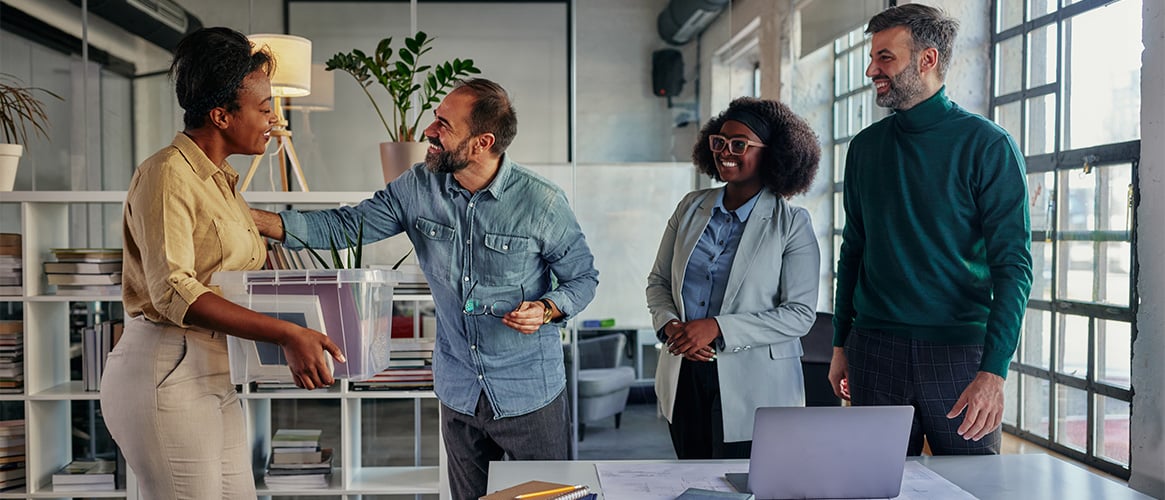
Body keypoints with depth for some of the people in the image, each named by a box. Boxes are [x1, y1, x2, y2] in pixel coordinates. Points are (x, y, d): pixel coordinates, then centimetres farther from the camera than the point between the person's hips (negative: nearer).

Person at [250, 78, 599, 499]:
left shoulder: (543, 203, -15)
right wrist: (253, 218, -12)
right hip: (458, 392, 4)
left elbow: (583, 277, -3)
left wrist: (546, 309, -22)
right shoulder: (419, 188, -5)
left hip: (530, 396, -3)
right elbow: (343, 225, -3)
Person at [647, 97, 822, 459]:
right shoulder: (691, 207, 6)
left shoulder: (792, 223, -7)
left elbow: (800, 314, -12)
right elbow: (658, 281, 12)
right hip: (684, 380, 4)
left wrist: (718, 328, -20)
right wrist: (669, 324, -9)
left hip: (753, 391, -4)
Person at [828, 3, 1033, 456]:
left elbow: (1013, 265, -10)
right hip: (874, 350, 4)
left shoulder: (987, 145, -5)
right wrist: (841, 344, 11)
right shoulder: (865, 147, 9)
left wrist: (993, 371, -19)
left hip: (960, 350, -3)